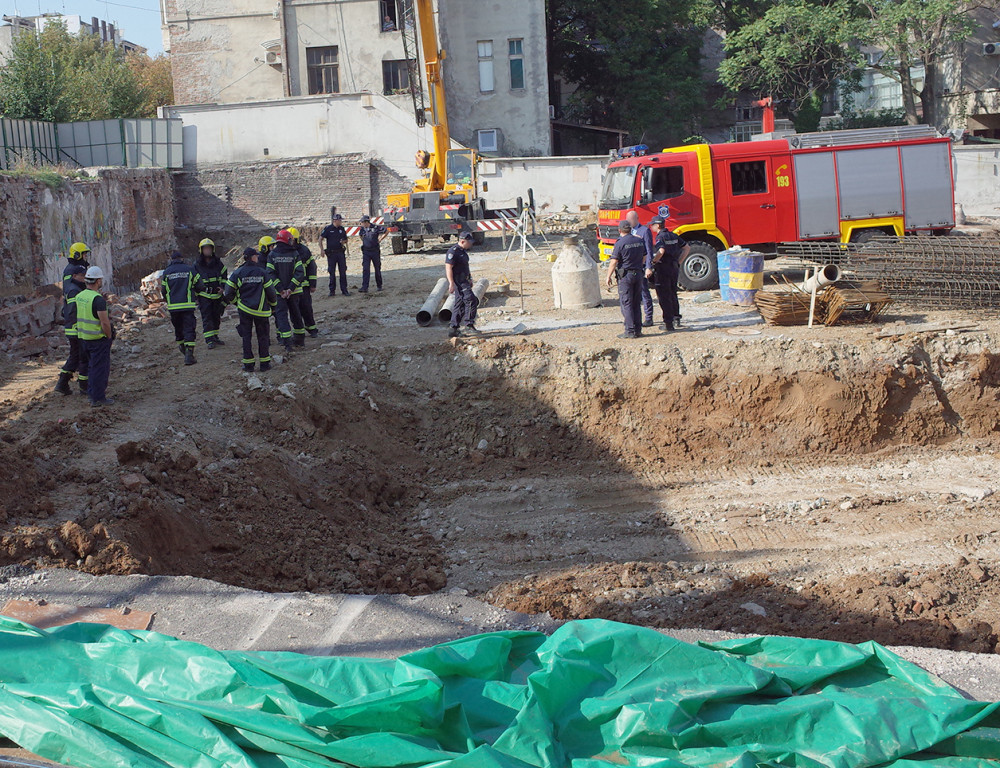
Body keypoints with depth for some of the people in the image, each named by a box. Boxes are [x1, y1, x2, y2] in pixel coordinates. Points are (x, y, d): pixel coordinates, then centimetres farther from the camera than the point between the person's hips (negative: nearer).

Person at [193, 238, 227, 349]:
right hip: (204, 296, -3)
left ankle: (215, 337, 25)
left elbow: (224, 276, 14)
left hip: (217, 294, 3)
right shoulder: (197, 265, -1)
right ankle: (210, 340, -10)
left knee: (216, 317, 12)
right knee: (207, 317, -9)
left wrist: (222, 287, -3)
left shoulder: (218, 263, 6)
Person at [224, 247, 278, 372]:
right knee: (263, 336, 8)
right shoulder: (262, 272, -4)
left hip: (244, 309, 1)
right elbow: (270, 291, 0)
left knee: (246, 336, 8)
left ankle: (248, 364, 7)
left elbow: (229, 291, 0)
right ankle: (264, 364, 8)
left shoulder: (238, 273, -2)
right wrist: (273, 305, 16)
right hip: (261, 310, -1)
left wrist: (229, 300, 22)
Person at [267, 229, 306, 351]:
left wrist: (280, 289, -10)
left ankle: (287, 343, -13)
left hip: (278, 291, -1)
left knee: (281, 315, 0)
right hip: (294, 291, 1)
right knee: (296, 314, 17)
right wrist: (291, 288, -12)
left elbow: (270, 274, -10)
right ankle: (300, 339, 27)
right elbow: (300, 273, -12)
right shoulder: (294, 254, -4)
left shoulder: (271, 255, -3)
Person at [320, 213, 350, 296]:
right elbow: (320, 239, -1)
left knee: (343, 272, 1)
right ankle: (332, 290, 9)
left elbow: (345, 239, 19)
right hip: (331, 253, -3)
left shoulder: (342, 229, 8)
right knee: (332, 272, 2)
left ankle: (344, 290, 7)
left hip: (341, 252, 3)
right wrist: (322, 250, -9)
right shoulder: (328, 229, -4)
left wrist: (344, 242, -5)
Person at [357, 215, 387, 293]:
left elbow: (387, 231, 0)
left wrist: (380, 239, 0)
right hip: (366, 252, 3)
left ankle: (379, 286, 23)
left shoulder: (375, 228, -10)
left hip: (375, 251, -3)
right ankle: (364, 287, -15)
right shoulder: (362, 229, 4)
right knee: (365, 269, -9)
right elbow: (360, 235, 29)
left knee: (377, 269, 8)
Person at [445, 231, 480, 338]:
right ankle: (469, 324, -9)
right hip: (458, 282, -10)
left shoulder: (463, 251, 15)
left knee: (460, 304, 11)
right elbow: (448, 268, -20)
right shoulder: (453, 251, -16)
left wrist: (470, 279, 27)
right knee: (471, 300, -15)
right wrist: (451, 283, -23)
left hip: (464, 281, 10)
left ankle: (454, 330, 14)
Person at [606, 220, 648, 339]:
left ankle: (630, 331, -7)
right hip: (638, 274, 6)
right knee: (636, 304, 12)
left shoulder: (620, 243, -13)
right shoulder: (640, 241, 7)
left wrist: (608, 277, -6)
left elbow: (613, 262, -14)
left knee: (626, 304, -3)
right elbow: (644, 258, 17)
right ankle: (638, 330, 13)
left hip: (625, 275, -6)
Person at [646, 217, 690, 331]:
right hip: (674, 268, 8)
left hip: (663, 268, -8)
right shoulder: (673, 236, 12)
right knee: (673, 294, 19)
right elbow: (687, 248, 17)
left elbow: (661, 251, -31)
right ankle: (676, 318, 21)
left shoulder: (660, 237, -13)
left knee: (664, 296, -2)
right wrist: (678, 261, 17)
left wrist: (651, 263, -24)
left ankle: (668, 323, -2)